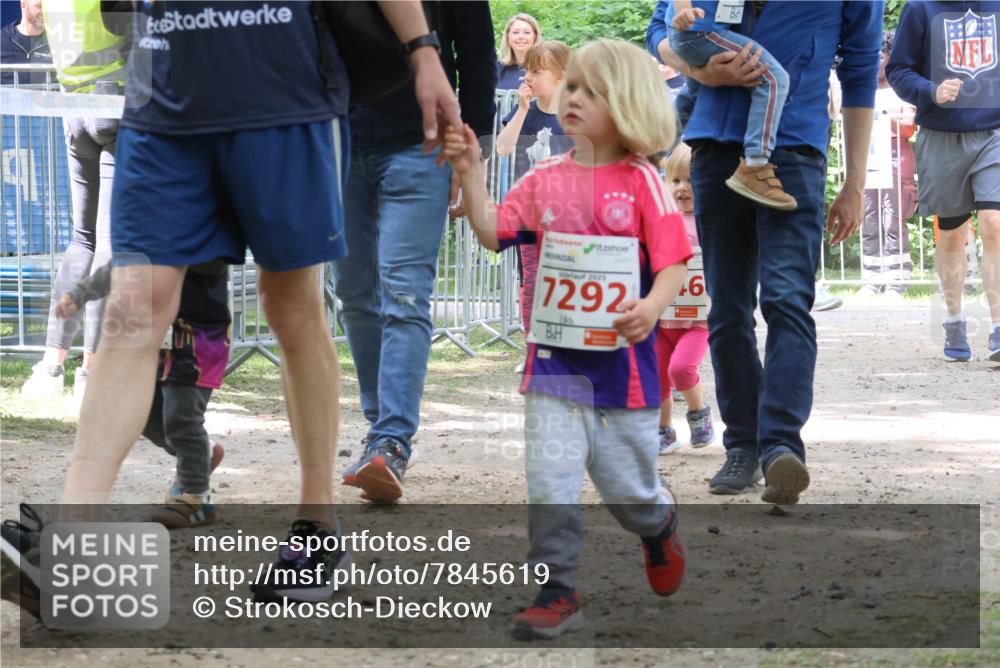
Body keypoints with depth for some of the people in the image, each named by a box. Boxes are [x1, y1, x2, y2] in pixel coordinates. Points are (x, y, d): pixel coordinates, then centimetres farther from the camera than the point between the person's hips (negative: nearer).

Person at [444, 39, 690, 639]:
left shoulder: (642, 183, -5)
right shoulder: (546, 180, 5)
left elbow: (673, 263, -9)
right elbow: (492, 233, -1)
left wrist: (652, 307, -28)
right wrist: (471, 172, -11)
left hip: (623, 363, -2)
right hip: (554, 363, 2)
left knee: (628, 486, 11)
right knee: (549, 482, -8)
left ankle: (660, 527, 45)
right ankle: (557, 593, 0)